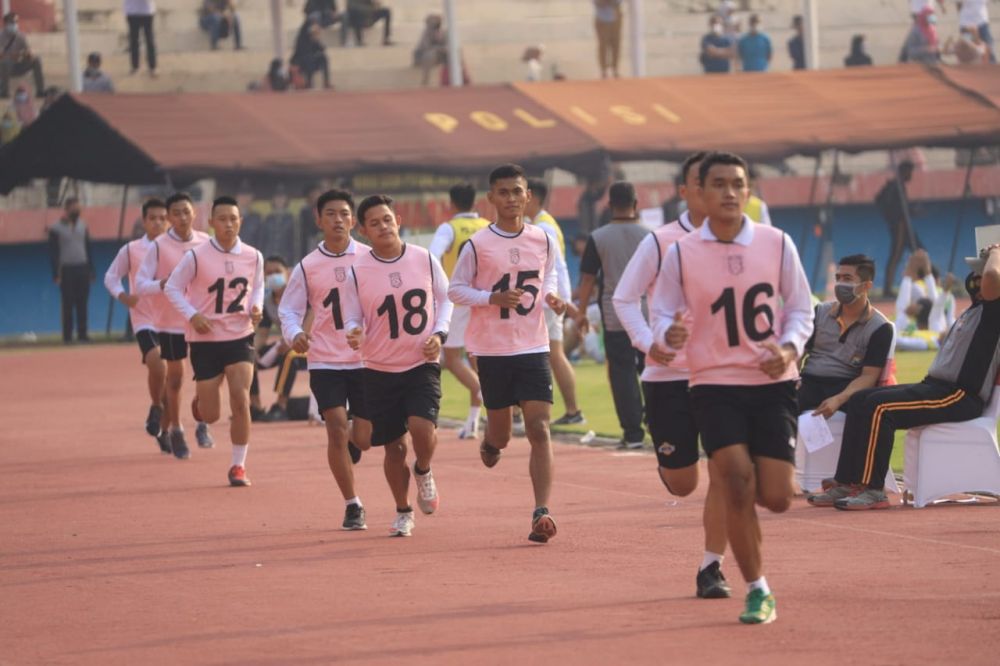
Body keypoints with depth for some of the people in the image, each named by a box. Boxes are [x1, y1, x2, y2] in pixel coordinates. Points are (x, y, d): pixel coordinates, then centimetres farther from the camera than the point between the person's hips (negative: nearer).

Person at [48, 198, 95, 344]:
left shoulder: (82, 226, 12)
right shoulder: (56, 228, -2)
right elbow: (53, 253, -4)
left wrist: (91, 270, 9)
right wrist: (56, 274, -11)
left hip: (83, 269, 4)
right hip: (66, 270, -4)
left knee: (82, 304, 3)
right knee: (68, 305, -3)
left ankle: (82, 334, 7)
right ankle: (67, 336, 0)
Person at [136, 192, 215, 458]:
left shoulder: (206, 242, 0)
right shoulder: (159, 246, -8)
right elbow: (140, 284, -9)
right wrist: (164, 284, -26)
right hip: (170, 321, -2)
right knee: (175, 376, 7)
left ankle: (202, 425, 14)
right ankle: (174, 430, 24)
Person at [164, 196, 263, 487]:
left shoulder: (253, 257, -2)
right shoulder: (196, 257, -11)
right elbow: (172, 288, -2)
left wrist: (256, 308, -4)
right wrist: (192, 315, -16)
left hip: (240, 336, 2)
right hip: (205, 339, -1)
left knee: (241, 402, -13)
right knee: (211, 416, 3)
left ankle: (238, 465, 1)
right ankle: (200, 403, 42)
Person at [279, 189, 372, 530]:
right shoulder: (307, 267, 1)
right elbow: (289, 308, 6)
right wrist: (294, 334, -15)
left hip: (366, 359, 0)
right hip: (325, 361, 0)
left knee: (364, 438, 1)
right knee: (337, 428, -11)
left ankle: (351, 440, 39)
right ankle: (352, 505, 1)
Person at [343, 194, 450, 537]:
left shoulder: (425, 259, -2)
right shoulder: (357, 271, -5)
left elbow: (445, 299, 11)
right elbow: (352, 318, 1)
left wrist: (439, 333, -5)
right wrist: (353, 333, -22)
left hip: (423, 364, -1)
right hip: (380, 369, 1)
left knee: (422, 427, -22)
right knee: (394, 446, 5)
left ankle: (423, 471, 12)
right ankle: (403, 513, 25)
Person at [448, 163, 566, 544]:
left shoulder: (542, 241, 3)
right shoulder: (478, 245, -6)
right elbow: (455, 290, -1)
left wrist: (552, 296, 0)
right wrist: (492, 298, -17)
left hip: (533, 347, 1)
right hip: (492, 350, -1)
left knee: (539, 430, -11)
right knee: (501, 434, 10)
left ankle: (541, 513, -15)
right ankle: (490, 442, 49)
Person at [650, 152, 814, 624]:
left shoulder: (777, 244, 1)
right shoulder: (681, 254, -2)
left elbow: (800, 308, 8)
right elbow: (660, 314, 2)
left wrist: (789, 348, -11)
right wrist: (669, 334, -22)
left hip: (772, 383, 1)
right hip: (715, 385, -1)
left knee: (777, 497, -4)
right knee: (738, 486, -15)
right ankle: (757, 591, 2)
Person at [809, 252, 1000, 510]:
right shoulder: (971, 312, 23)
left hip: (961, 395, -10)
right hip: (937, 386, 10)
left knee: (879, 405, -25)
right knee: (860, 400, 6)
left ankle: (873, 490, -24)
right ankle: (845, 484, 2)